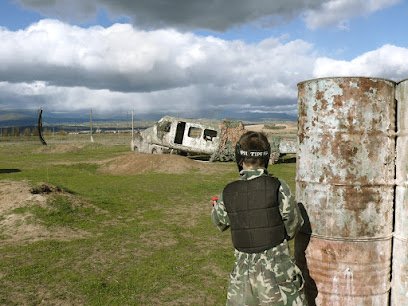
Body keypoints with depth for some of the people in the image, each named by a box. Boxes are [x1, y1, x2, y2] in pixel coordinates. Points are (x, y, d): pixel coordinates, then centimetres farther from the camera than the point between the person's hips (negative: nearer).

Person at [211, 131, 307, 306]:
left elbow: (220, 223, 14)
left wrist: (215, 206, 35)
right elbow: (293, 225, -2)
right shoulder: (278, 188, -15)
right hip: (278, 272, -2)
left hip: (243, 273, 3)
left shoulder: (227, 193, -6)